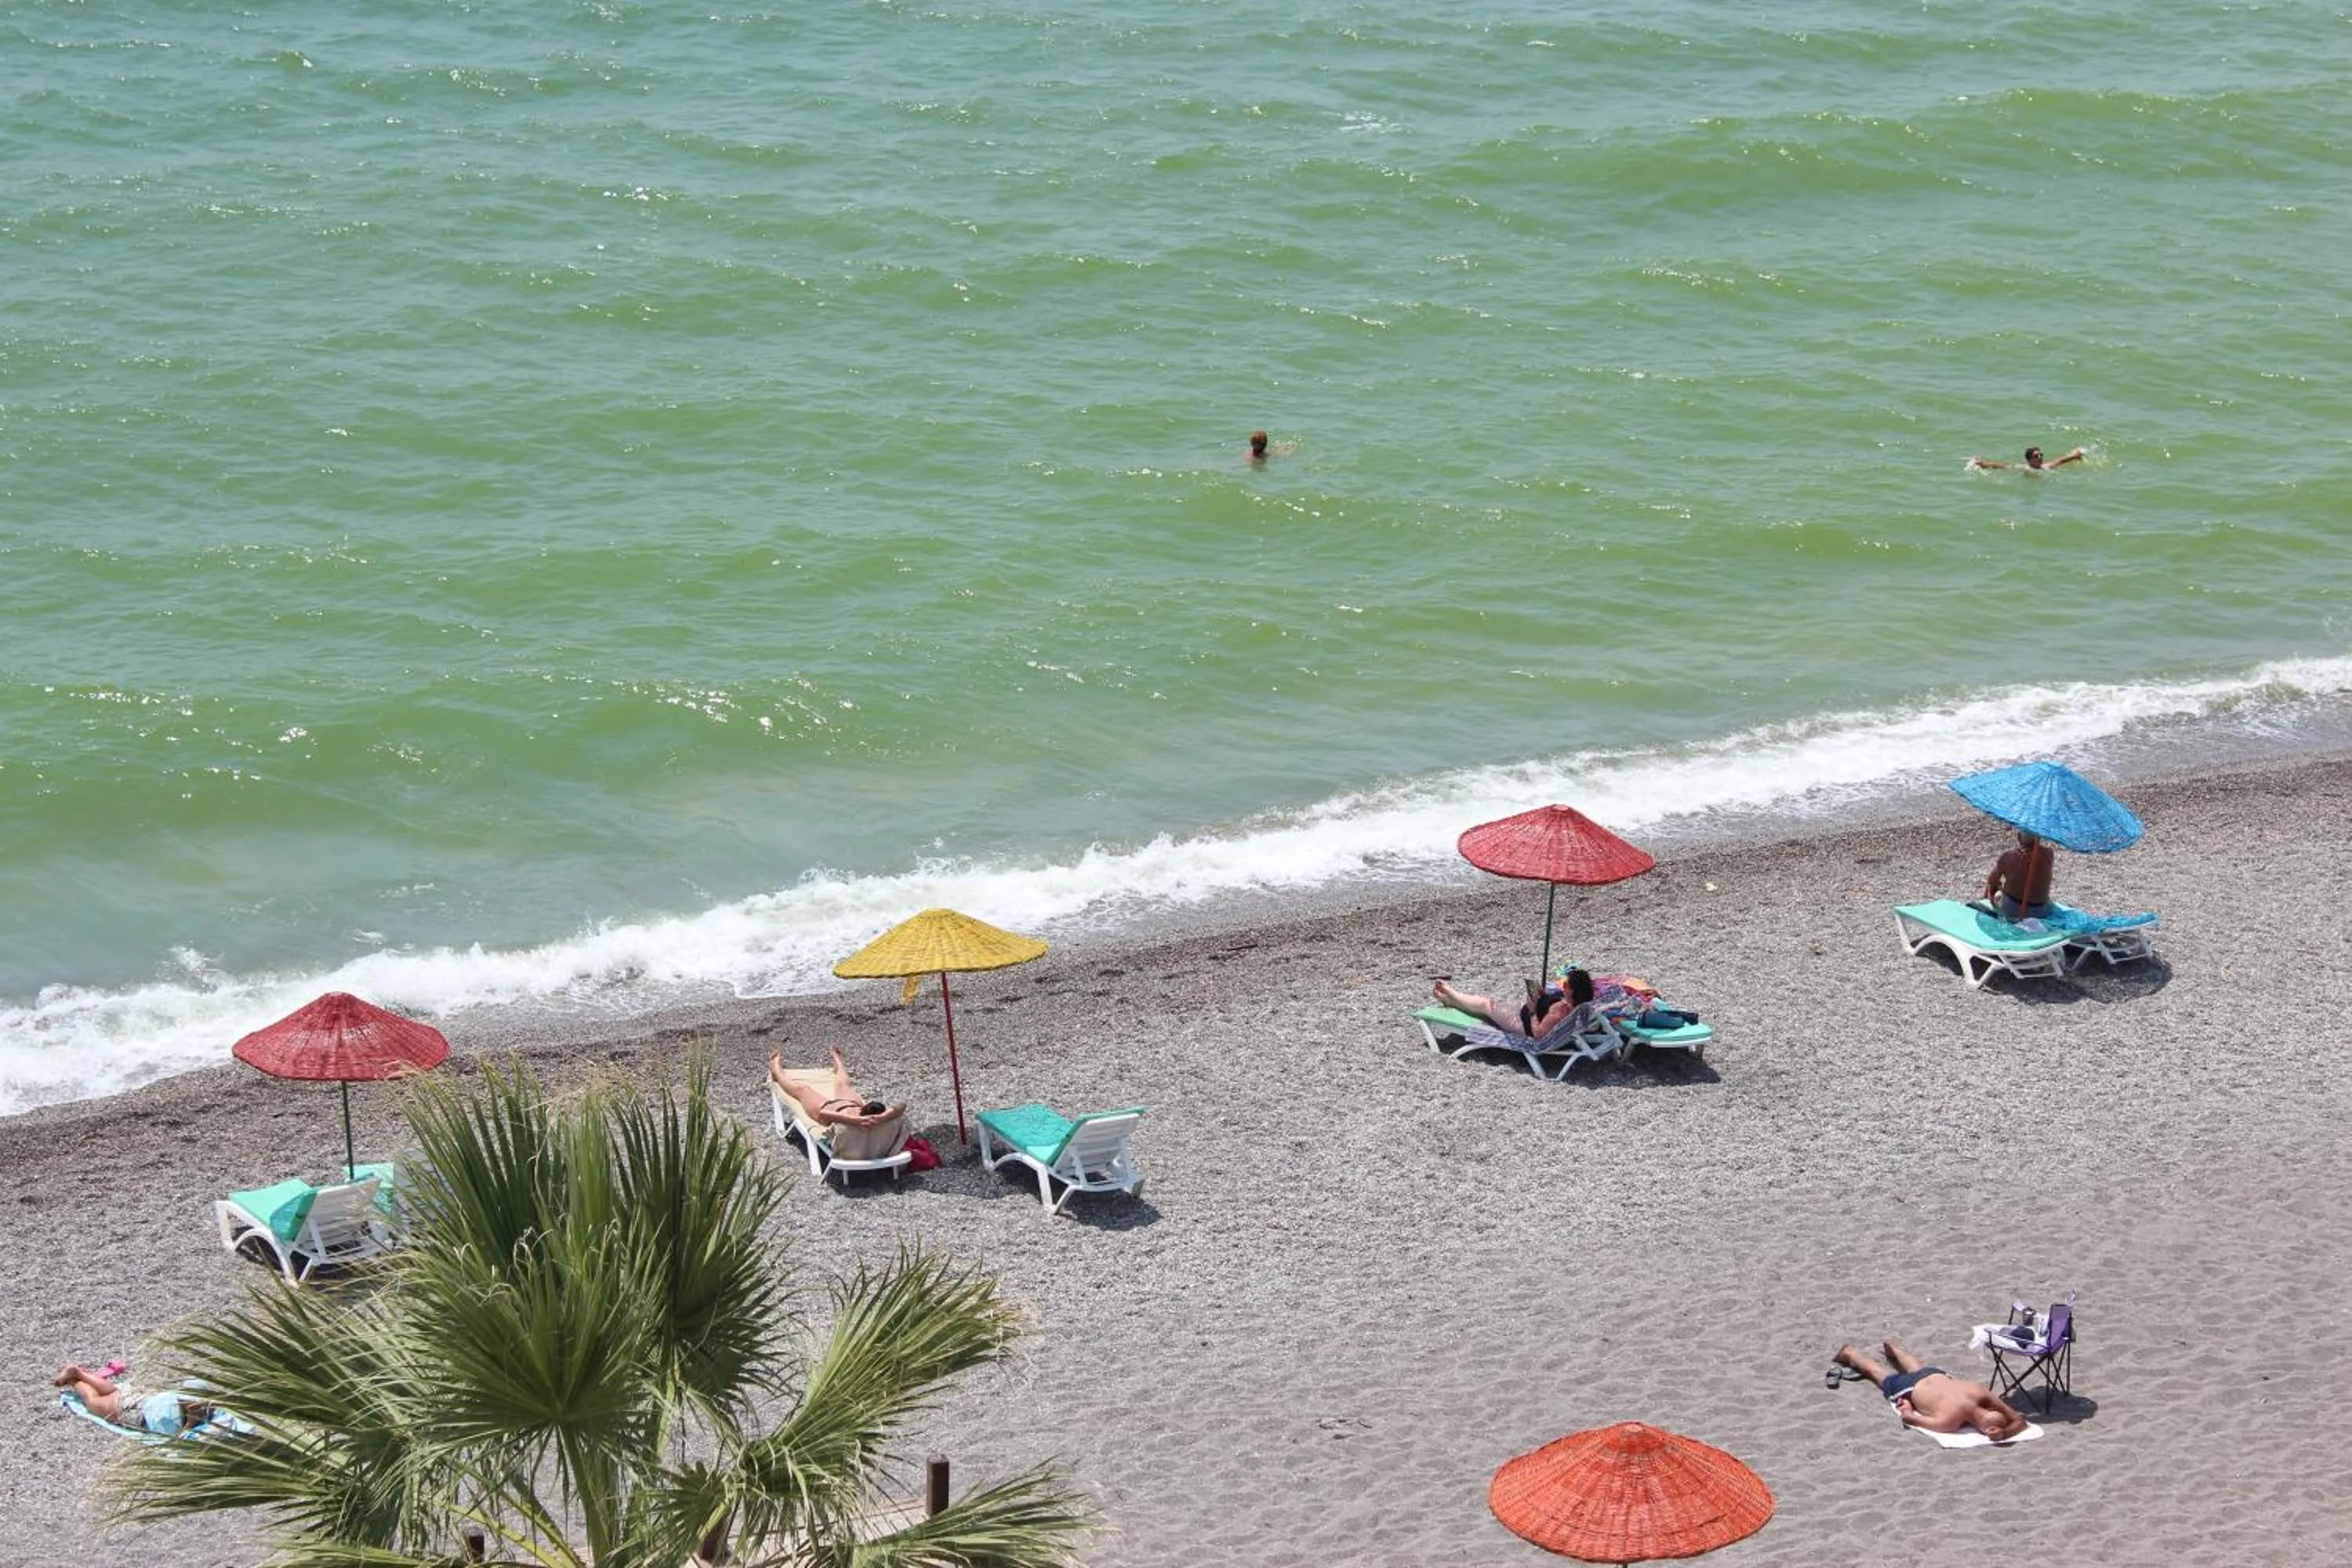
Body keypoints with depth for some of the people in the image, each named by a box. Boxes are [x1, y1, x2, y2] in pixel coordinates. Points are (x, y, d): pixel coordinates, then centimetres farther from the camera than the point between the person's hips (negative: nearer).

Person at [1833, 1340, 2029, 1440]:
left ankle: (1892, 1347, 70)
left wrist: (2005, 1433, -44)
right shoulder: (1948, 1422, -46)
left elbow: (2020, 1421, -26)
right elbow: (1907, 1417, -34)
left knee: (1916, 1368, 40)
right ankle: (1848, 1353, 55)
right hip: (1908, 1390, -4)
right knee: (1877, 1372, 28)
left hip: (1936, 1376, 4)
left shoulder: (1981, 1393, -37)